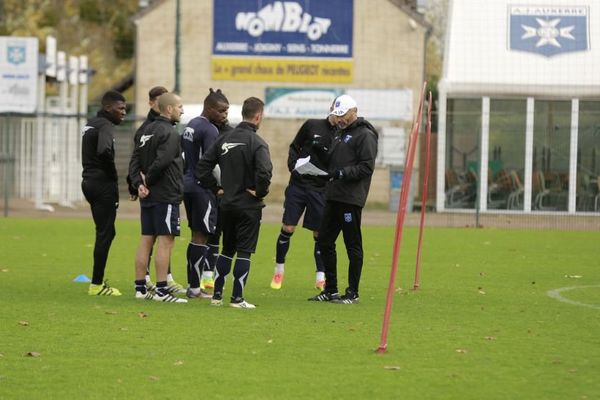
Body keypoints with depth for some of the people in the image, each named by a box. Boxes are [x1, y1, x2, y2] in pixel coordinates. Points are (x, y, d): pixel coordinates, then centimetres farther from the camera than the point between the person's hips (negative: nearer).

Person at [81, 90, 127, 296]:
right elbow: (104, 151, -31)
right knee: (105, 233, -5)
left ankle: (98, 282, 17)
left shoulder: (90, 124, 17)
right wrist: (112, 173, -15)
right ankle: (97, 284, -4)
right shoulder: (105, 125, -14)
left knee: (105, 232, 15)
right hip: (103, 184, -10)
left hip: (90, 181, 10)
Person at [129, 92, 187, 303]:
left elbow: (135, 161, 10)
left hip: (148, 196, 9)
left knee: (146, 240, 10)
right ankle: (162, 290, -9)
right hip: (166, 195, -9)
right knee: (165, 241, -7)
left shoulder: (147, 131, 15)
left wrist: (139, 183, -1)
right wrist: (147, 181, -10)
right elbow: (161, 161, -24)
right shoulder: (169, 133, -13)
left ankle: (140, 288, 13)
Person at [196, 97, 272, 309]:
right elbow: (264, 171, -30)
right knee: (244, 251, 1)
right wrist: (260, 192, -13)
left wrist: (216, 188, 10)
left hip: (227, 204, 6)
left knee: (227, 249, 17)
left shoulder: (225, 138, 6)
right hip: (249, 205, -6)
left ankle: (217, 294, 17)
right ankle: (237, 298, 0)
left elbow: (202, 166, 5)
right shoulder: (257, 143, -14)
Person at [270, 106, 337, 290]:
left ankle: (320, 278, 10)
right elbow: (294, 147, 10)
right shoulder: (312, 126, 1)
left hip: (321, 190, 0)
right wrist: (293, 165, -6)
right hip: (298, 184, 0)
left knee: (320, 233, 1)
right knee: (287, 228, -1)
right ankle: (279, 271, 16)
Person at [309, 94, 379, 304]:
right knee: (325, 242, 10)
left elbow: (367, 167, -15)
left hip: (351, 199, -9)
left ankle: (353, 293, 3)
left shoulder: (365, 135, -8)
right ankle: (330, 289, 18)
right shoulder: (340, 134, 21)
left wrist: (342, 173, -21)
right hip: (333, 197, 9)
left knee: (353, 246, -2)